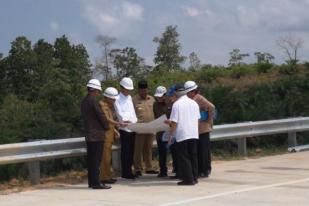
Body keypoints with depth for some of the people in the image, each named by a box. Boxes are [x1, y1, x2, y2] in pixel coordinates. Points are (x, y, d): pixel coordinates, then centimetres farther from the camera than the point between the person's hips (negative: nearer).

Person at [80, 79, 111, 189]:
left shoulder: (84, 102, 12)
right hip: (97, 135, -9)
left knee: (91, 159, 11)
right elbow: (101, 116, -14)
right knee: (96, 160, -7)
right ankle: (95, 182, -6)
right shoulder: (93, 101, -16)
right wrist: (106, 127, 4)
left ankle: (91, 181, 16)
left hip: (89, 135, 9)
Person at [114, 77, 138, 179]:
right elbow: (120, 114, -13)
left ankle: (129, 171, 17)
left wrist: (136, 121, 5)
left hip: (133, 128, 7)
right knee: (125, 152, -4)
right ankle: (125, 173, 1)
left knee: (131, 151, 9)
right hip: (125, 129, -7)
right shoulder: (118, 99, -5)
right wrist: (125, 121, -28)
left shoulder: (129, 98, 17)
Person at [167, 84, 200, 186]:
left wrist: (170, 135, -4)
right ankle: (194, 177, 17)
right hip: (194, 134, 6)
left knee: (184, 158, 0)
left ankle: (188, 179, -2)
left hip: (182, 135, -6)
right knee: (193, 156, 13)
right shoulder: (194, 103, 9)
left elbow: (174, 123, -12)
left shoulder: (176, 104, -11)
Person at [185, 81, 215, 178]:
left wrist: (209, 120, -14)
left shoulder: (200, 99, -12)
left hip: (202, 129, -9)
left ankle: (205, 171, 4)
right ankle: (199, 170, 19)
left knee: (204, 150, -2)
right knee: (197, 151, 12)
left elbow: (211, 107, -21)